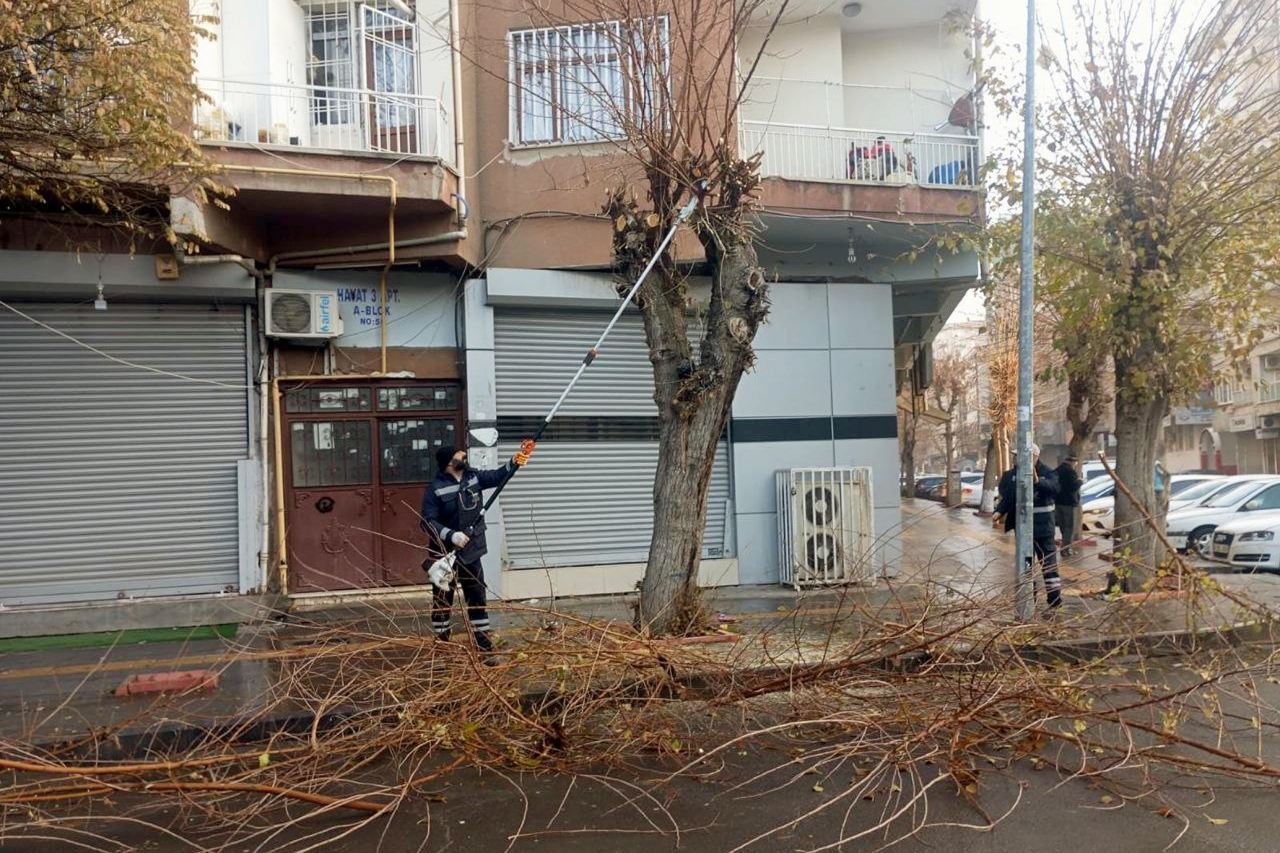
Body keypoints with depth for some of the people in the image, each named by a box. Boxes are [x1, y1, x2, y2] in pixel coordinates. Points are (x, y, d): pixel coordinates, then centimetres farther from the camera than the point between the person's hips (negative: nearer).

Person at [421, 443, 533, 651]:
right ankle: (441, 643, 22)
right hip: (445, 555, -5)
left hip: (470, 552, 5)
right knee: (443, 600, 8)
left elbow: (497, 476, 8)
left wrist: (514, 462, -10)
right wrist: (451, 535, -31)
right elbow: (428, 522, -19)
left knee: (478, 597, 11)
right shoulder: (435, 489, -15)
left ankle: (484, 642, 21)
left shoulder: (473, 477, 2)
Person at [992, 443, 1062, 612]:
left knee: (1048, 562, 1)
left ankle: (1055, 599, 9)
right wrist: (999, 512, -8)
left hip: (1042, 525, -5)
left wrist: (1037, 481, -46)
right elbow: (1007, 497, 8)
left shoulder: (1047, 473, -9)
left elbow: (1054, 488, -29)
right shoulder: (1014, 473, 3)